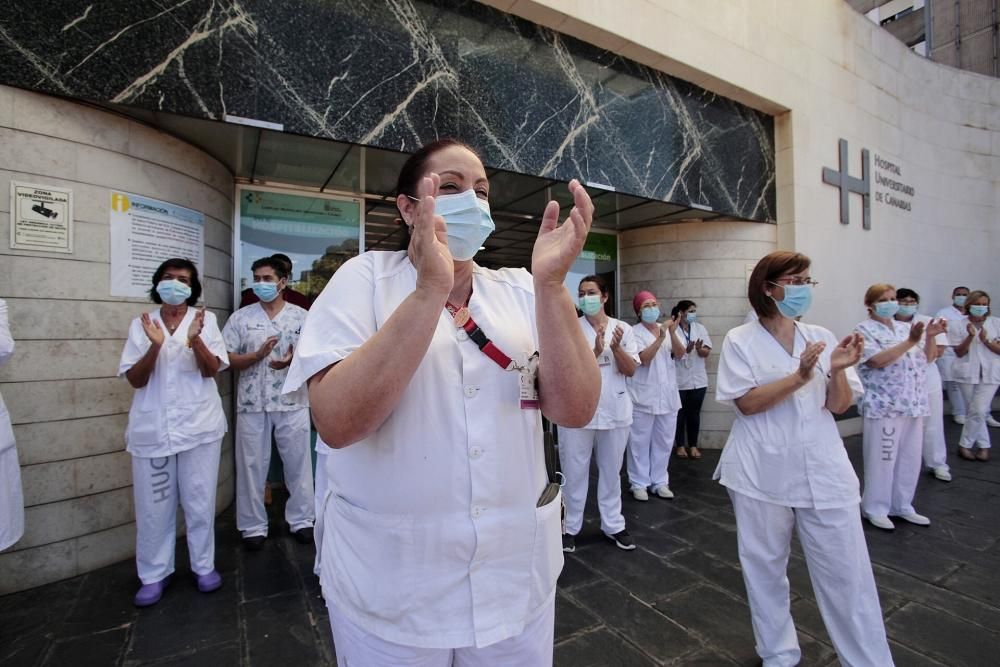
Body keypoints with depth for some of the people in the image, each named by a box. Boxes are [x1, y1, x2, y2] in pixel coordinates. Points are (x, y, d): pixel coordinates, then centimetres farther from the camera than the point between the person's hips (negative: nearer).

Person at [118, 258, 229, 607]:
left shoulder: (205, 319, 1)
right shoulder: (141, 324, 5)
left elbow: (211, 370, -5)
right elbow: (135, 379, -1)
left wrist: (195, 339, -23)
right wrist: (155, 345, -18)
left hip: (199, 425, -1)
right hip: (152, 428, 1)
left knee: (200, 501, 8)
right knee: (153, 505, 8)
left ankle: (204, 566, 24)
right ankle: (154, 574, 25)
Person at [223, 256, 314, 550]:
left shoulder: (302, 317, 3)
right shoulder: (240, 318, 4)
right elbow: (226, 360, 0)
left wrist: (293, 360, -19)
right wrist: (257, 355, -17)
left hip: (292, 403, 0)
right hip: (252, 404, 1)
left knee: (298, 464, 8)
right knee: (252, 466, 9)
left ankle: (301, 520, 24)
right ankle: (253, 526, 25)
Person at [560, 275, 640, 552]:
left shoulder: (623, 328, 2)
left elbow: (631, 370, -1)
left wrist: (616, 347, -17)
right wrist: (596, 351, -24)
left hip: (615, 411, 3)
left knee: (611, 471, 16)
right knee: (574, 472, 8)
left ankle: (613, 525, 32)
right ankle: (571, 527, 24)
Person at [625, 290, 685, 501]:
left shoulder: (666, 329, 9)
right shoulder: (635, 332, -6)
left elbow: (679, 354, -3)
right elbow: (644, 358, -18)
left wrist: (672, 333, -19)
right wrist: (660, 337, -26)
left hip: (667, 395, 5)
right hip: (643, 397, -5)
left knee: (664, 442, 12)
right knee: (640, 442, 3)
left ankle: (659, 482, 26)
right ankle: (639, 483, 15)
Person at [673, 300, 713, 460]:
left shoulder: (700, 328, 3)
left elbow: (706, 352, -3)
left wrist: (699, 349, -25)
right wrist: (686, 350, -29)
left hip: (698, 380, 3)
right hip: (679, 380, -3)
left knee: (694, 414, 11)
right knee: (680, 413, 8)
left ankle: (693, 446, 24)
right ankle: (680, 446, 22)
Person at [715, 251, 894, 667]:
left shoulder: (821, 337, 5)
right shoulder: (740, 341, -5)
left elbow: (839, 406, 3)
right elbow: (746, 403, -13)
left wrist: (838, 370, -15)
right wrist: (800, 377, -22)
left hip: (823, 470, 3)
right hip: (762, 473, -2)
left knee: (846, 571, 8)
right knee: (766, 567, 12)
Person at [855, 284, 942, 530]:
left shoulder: (904, 327, 13)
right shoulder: (864, 330, -7)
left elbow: (927, 357, 12)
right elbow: (878, 361, -19)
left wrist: (930, 336, -3)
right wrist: (910, 342, -22)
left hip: (913, 405, 7)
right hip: (884, 407, -7)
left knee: (910, 459, 14)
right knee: (882, 460, 0)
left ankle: (902, 506, 28)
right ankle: (875, 509, 14)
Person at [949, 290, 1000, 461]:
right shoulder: (958, 326, -1)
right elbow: (959, 352, -4)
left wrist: (986, 340, -17)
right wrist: (970, 336, -17)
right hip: (967, 373, 0)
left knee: (979, 411, -7)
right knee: (973, 411, 7)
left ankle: (965, 445, 8)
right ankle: (984, 445, 21)